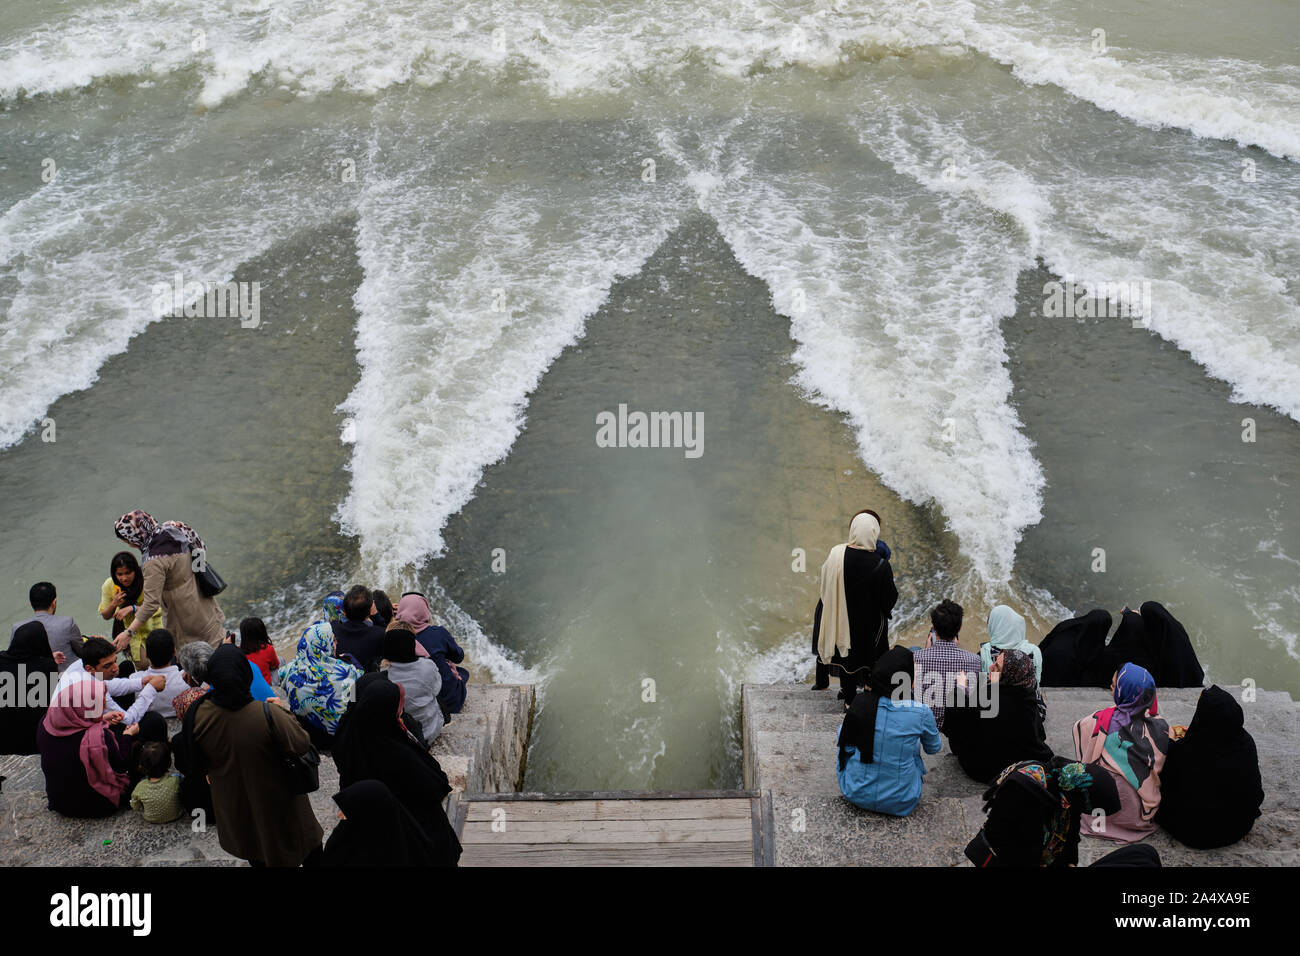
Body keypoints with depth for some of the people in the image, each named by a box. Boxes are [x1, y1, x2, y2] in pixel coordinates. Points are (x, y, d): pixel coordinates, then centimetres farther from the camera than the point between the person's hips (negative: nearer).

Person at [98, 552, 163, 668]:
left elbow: (155, 609, -32)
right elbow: (105, 616, -3)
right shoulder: (109, 585, -15)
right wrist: (113, 605, -25)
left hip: (150, 623, -1)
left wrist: (132, 608, -45)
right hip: (126, 624, 1)